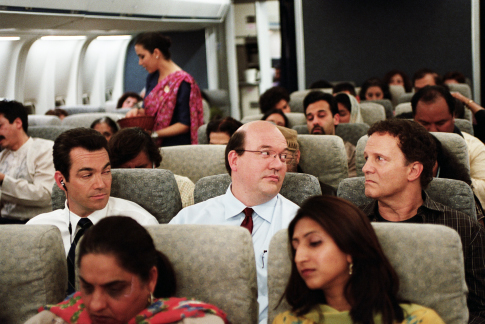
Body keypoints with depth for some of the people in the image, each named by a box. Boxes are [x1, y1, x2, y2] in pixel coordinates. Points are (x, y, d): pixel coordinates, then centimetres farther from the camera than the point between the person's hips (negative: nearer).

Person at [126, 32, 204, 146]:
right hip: (153, 146, 7)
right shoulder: (152, 78, 13)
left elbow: (185, 125, -14)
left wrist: (154, 134, -18)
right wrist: (138, 112, -1)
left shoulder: (182, 81, -12)